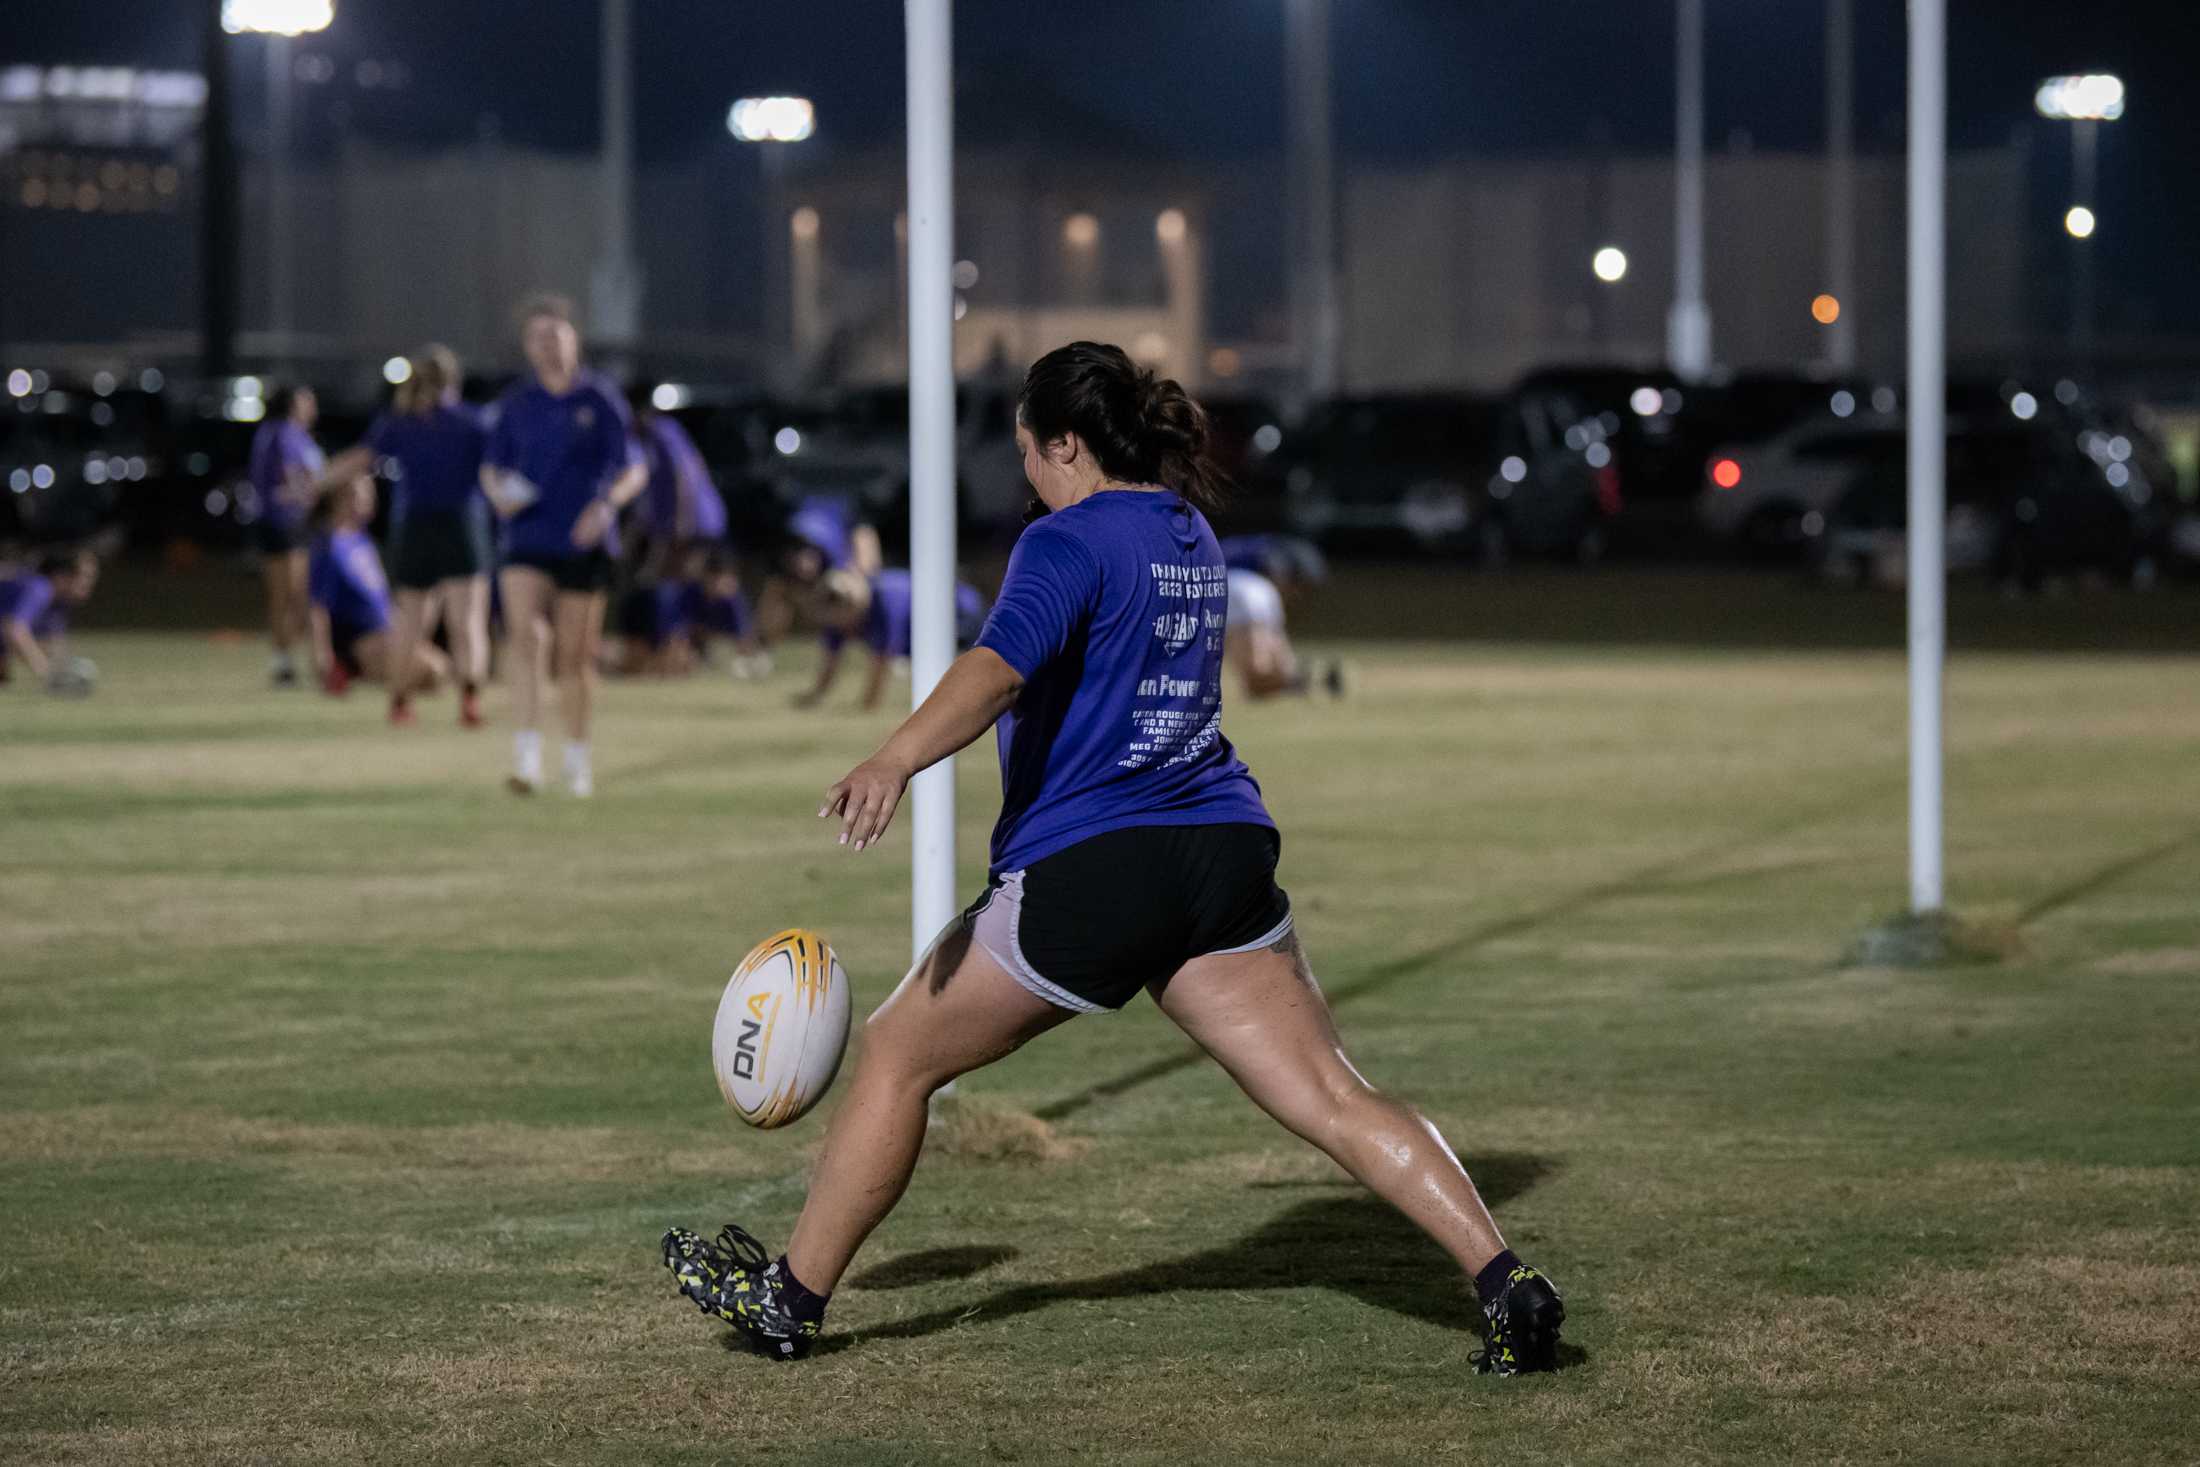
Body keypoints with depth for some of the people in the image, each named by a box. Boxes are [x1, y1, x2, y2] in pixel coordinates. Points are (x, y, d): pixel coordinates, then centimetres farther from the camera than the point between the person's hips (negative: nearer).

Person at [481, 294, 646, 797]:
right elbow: (491, 467, 15)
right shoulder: (515, 404, 6)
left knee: (575, 655, 6)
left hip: (584, 544, -1)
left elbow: (634, 470, 0)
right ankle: (527, 757, -25)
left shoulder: (600, 400, 0)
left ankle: (577, 757, 25)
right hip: (527, 542, 1)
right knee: (527, 636, -20)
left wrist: (607, 503, -19)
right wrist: (499, 493, -8)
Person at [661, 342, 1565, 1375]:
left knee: (898, 1054, 10)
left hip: (1089, 865, -7)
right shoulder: (1191, 535, 17)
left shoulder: (1070, 542, -8)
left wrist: (895, 760, -42)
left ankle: (791, 1296, 17)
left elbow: (1000, 666, -27)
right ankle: (1505, 1285, -11)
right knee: (1331, 1098, 2)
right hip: (1225, 853, 7)